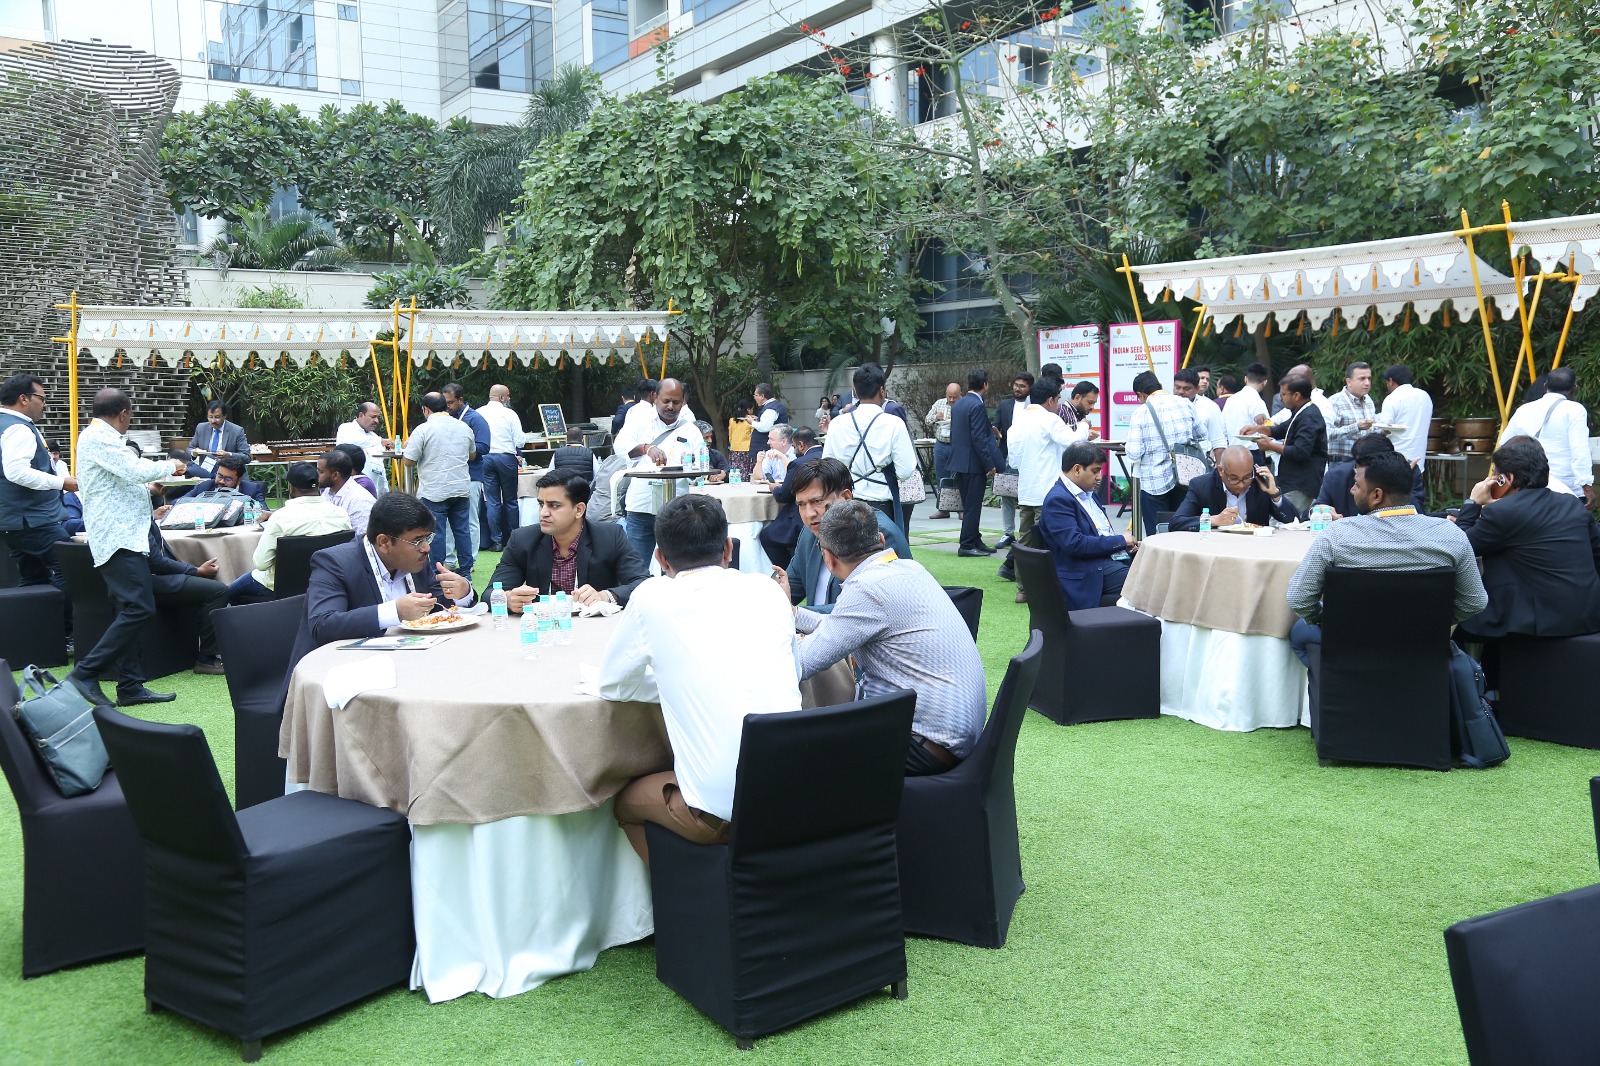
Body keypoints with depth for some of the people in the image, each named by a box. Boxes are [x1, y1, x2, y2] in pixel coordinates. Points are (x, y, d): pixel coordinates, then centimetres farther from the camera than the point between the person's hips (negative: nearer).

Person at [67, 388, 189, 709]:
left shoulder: (96, 436, 20)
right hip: (118, 536, -11)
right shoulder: (99, 437, -12)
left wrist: (150, 487, 30)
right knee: (139, 608, -17)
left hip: (122, 535, 11)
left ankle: (130, 686, 11)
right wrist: (169, 466, -4)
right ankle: (85, 674, -14)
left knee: (129, 610, 10)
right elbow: (134, 470, -20)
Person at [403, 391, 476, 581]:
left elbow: (408, 461, -9)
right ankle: (465, 571, 15)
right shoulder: (464, 428, 6)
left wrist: (408, 446, 12)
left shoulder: (423, 430, -10)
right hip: (461, 489, 5)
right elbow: (472, 456, 20)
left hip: (434, 491, -5)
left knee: (435, 532, 1)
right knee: (462, 529, 11)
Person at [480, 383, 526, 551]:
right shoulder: (510, 414, -6)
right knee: (510, 500, 9)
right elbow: (519, 442, -8)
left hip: (485, 458, 2)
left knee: (492, 501, 6)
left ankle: (496, 541, 5)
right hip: (506, 458, -2)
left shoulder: (478, 413, 0)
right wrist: (517, 454, 12)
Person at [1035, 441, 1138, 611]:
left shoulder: (1088, 493, 20)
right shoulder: (1058, 500, -10)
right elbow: (1074, 544, -21)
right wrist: (1120, 540, -12)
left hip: (1111, 561, 9)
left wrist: (1129, 544, 8)